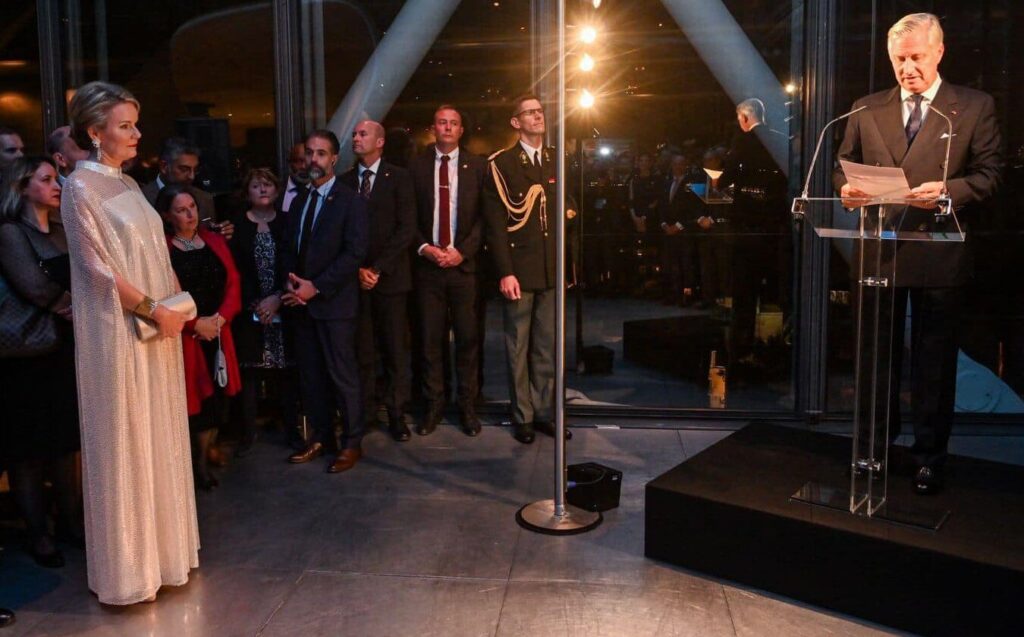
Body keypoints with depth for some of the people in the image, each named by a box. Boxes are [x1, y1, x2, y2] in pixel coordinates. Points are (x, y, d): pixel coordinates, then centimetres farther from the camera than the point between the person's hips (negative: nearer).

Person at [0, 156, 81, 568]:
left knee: (66, 440, 11)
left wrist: (72, 306, -15)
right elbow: (36, 290, -18)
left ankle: (69, 520, 21)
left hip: (67, 350, 6)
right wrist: (75, 304, -6)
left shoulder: (61, 233, 14)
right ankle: (38, 534, 12)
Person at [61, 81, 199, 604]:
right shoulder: (81, 187, -11)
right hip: (118, 331, -8)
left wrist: (175, 305, 3)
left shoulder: (128, 184, 13)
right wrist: (154, 310, -14)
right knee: (124, 444, 2)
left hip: (157, 326, 8)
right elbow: (99, 268, -16)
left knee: (158, 437, 14)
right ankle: (128, 561, 15)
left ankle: (159, 541, 29)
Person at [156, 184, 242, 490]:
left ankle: (204, 461, 20)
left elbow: (233, 282, 8)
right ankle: (197, 464, 15)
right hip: (183, 338, -5)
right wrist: (195, 324, -14)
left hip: (218, 334, 5)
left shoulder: (214, 241, 11)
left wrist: (221, 317, -7)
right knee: (192, 399, -1)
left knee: (217, 398, 6)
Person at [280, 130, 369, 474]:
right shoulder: (299, 201, 16)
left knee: (343, 374, 0)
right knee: (310, 374, 10)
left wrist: (316, 287, -16)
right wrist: (290, 282, -3)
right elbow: (289, 249, 17)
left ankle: (352, 443, 12)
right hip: (301, 303, 6)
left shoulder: (350, 200, -5)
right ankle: (321, 437, 22)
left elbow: (354, 252, -13)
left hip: (335, 302, -6)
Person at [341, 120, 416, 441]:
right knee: (361, 350, 2)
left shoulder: (399, 177, 2)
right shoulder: (344, 181, 10)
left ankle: (397, 414, 12)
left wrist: (378, 269, -10)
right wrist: (357, 269, -5)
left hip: (390, 277, -2)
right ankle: (364, 411, 13)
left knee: (396, 350, 2)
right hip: (355, 278, 2)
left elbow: (406, 228, -5)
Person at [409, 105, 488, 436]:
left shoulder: (477, 166, 5)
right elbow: (409, 216, 8)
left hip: (464, 262, -1)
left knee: (468, 338, 4)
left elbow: (484, 216, 1)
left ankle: (467, 406, 15)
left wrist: (462, 251, -9)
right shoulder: (417, 166, 7)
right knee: (430, 338, 4)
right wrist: (424, 247, -7)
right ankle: (433, 406, 16)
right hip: (427, 263, 1)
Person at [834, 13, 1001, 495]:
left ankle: (929, 456, 18)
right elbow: (844, 165, 11)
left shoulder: (974, 107, 3)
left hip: (939, 254, -2)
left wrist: (949, 190, -20)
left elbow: (989, 174, -1)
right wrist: (845, 188, -11)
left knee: (934, 362, 5)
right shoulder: (866, 109, 10)